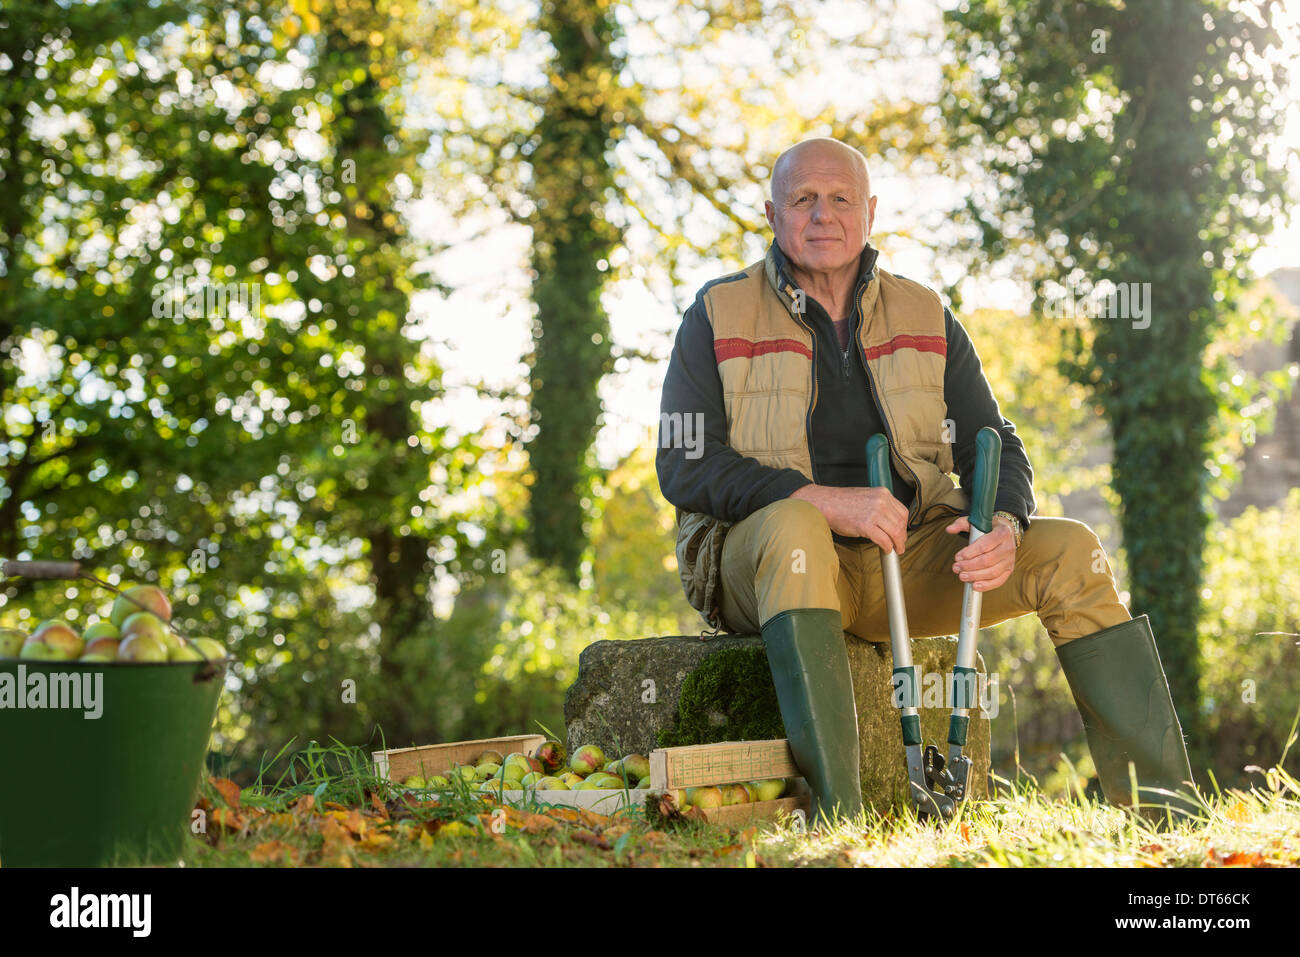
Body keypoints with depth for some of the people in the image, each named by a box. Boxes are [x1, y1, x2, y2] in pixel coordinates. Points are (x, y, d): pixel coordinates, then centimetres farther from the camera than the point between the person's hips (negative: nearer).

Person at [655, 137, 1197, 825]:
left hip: (905, 557, 4)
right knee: (793, 527, -39)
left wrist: (1004, 525, -14)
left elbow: (991, 444, 11)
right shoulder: (719, 316, 1)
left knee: (1070, 549, -13)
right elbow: (684, 467, -9)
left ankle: (1162, 800, -15)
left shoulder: (924, 316, 12)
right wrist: (825, 502, -23)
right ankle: (837, 812, -45)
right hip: (756, 559, -4)